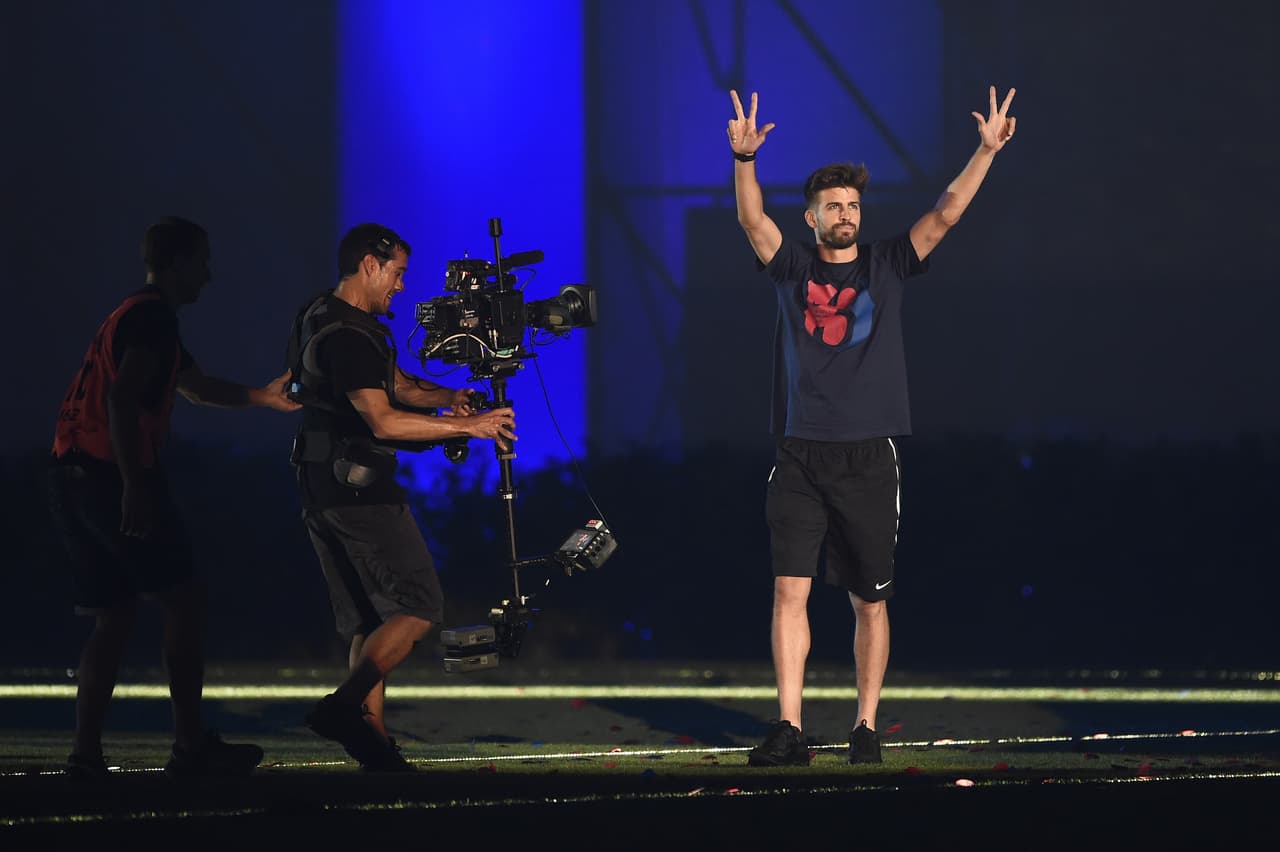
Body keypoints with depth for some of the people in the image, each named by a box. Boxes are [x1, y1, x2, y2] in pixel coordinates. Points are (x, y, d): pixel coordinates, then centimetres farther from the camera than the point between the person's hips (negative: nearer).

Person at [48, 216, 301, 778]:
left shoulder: (133, 316, 24)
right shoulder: (153, 315, -8)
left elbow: (195, 385, 39)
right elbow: (122, 400, -21)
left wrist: (262, 397, 47)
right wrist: (134, 486, -26)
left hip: (71, 478, 10)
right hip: (111, 474, -10)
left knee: (114, 616, 11)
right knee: (184, 600, -2)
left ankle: (86, 752, 3)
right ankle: (190, 746, -3)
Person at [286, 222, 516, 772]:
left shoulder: (322, 320, 17)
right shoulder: (347, 335, -17)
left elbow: (397, 386, 22)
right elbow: (383, 419, -25)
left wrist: (444, 398, 2)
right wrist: (467, 426, -20)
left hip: (322, 493, 10)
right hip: (359, 490, -10)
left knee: (368, 622, 10)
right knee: (418, 607, -8)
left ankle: (372, 742, 7)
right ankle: (345, 707, -17)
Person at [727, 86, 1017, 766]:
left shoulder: (886, 265, 8)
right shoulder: (792, 266, 7)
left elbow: (945, 215, -2)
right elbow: (752, 220, -8)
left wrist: (986, 153, -13)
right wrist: (744, 159, -26)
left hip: (868, 457, 0)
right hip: (800, 458, 0)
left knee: (869, 601, 5)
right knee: (790, 590, -8)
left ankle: (866, 727, 14)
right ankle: (788, 731, -10)